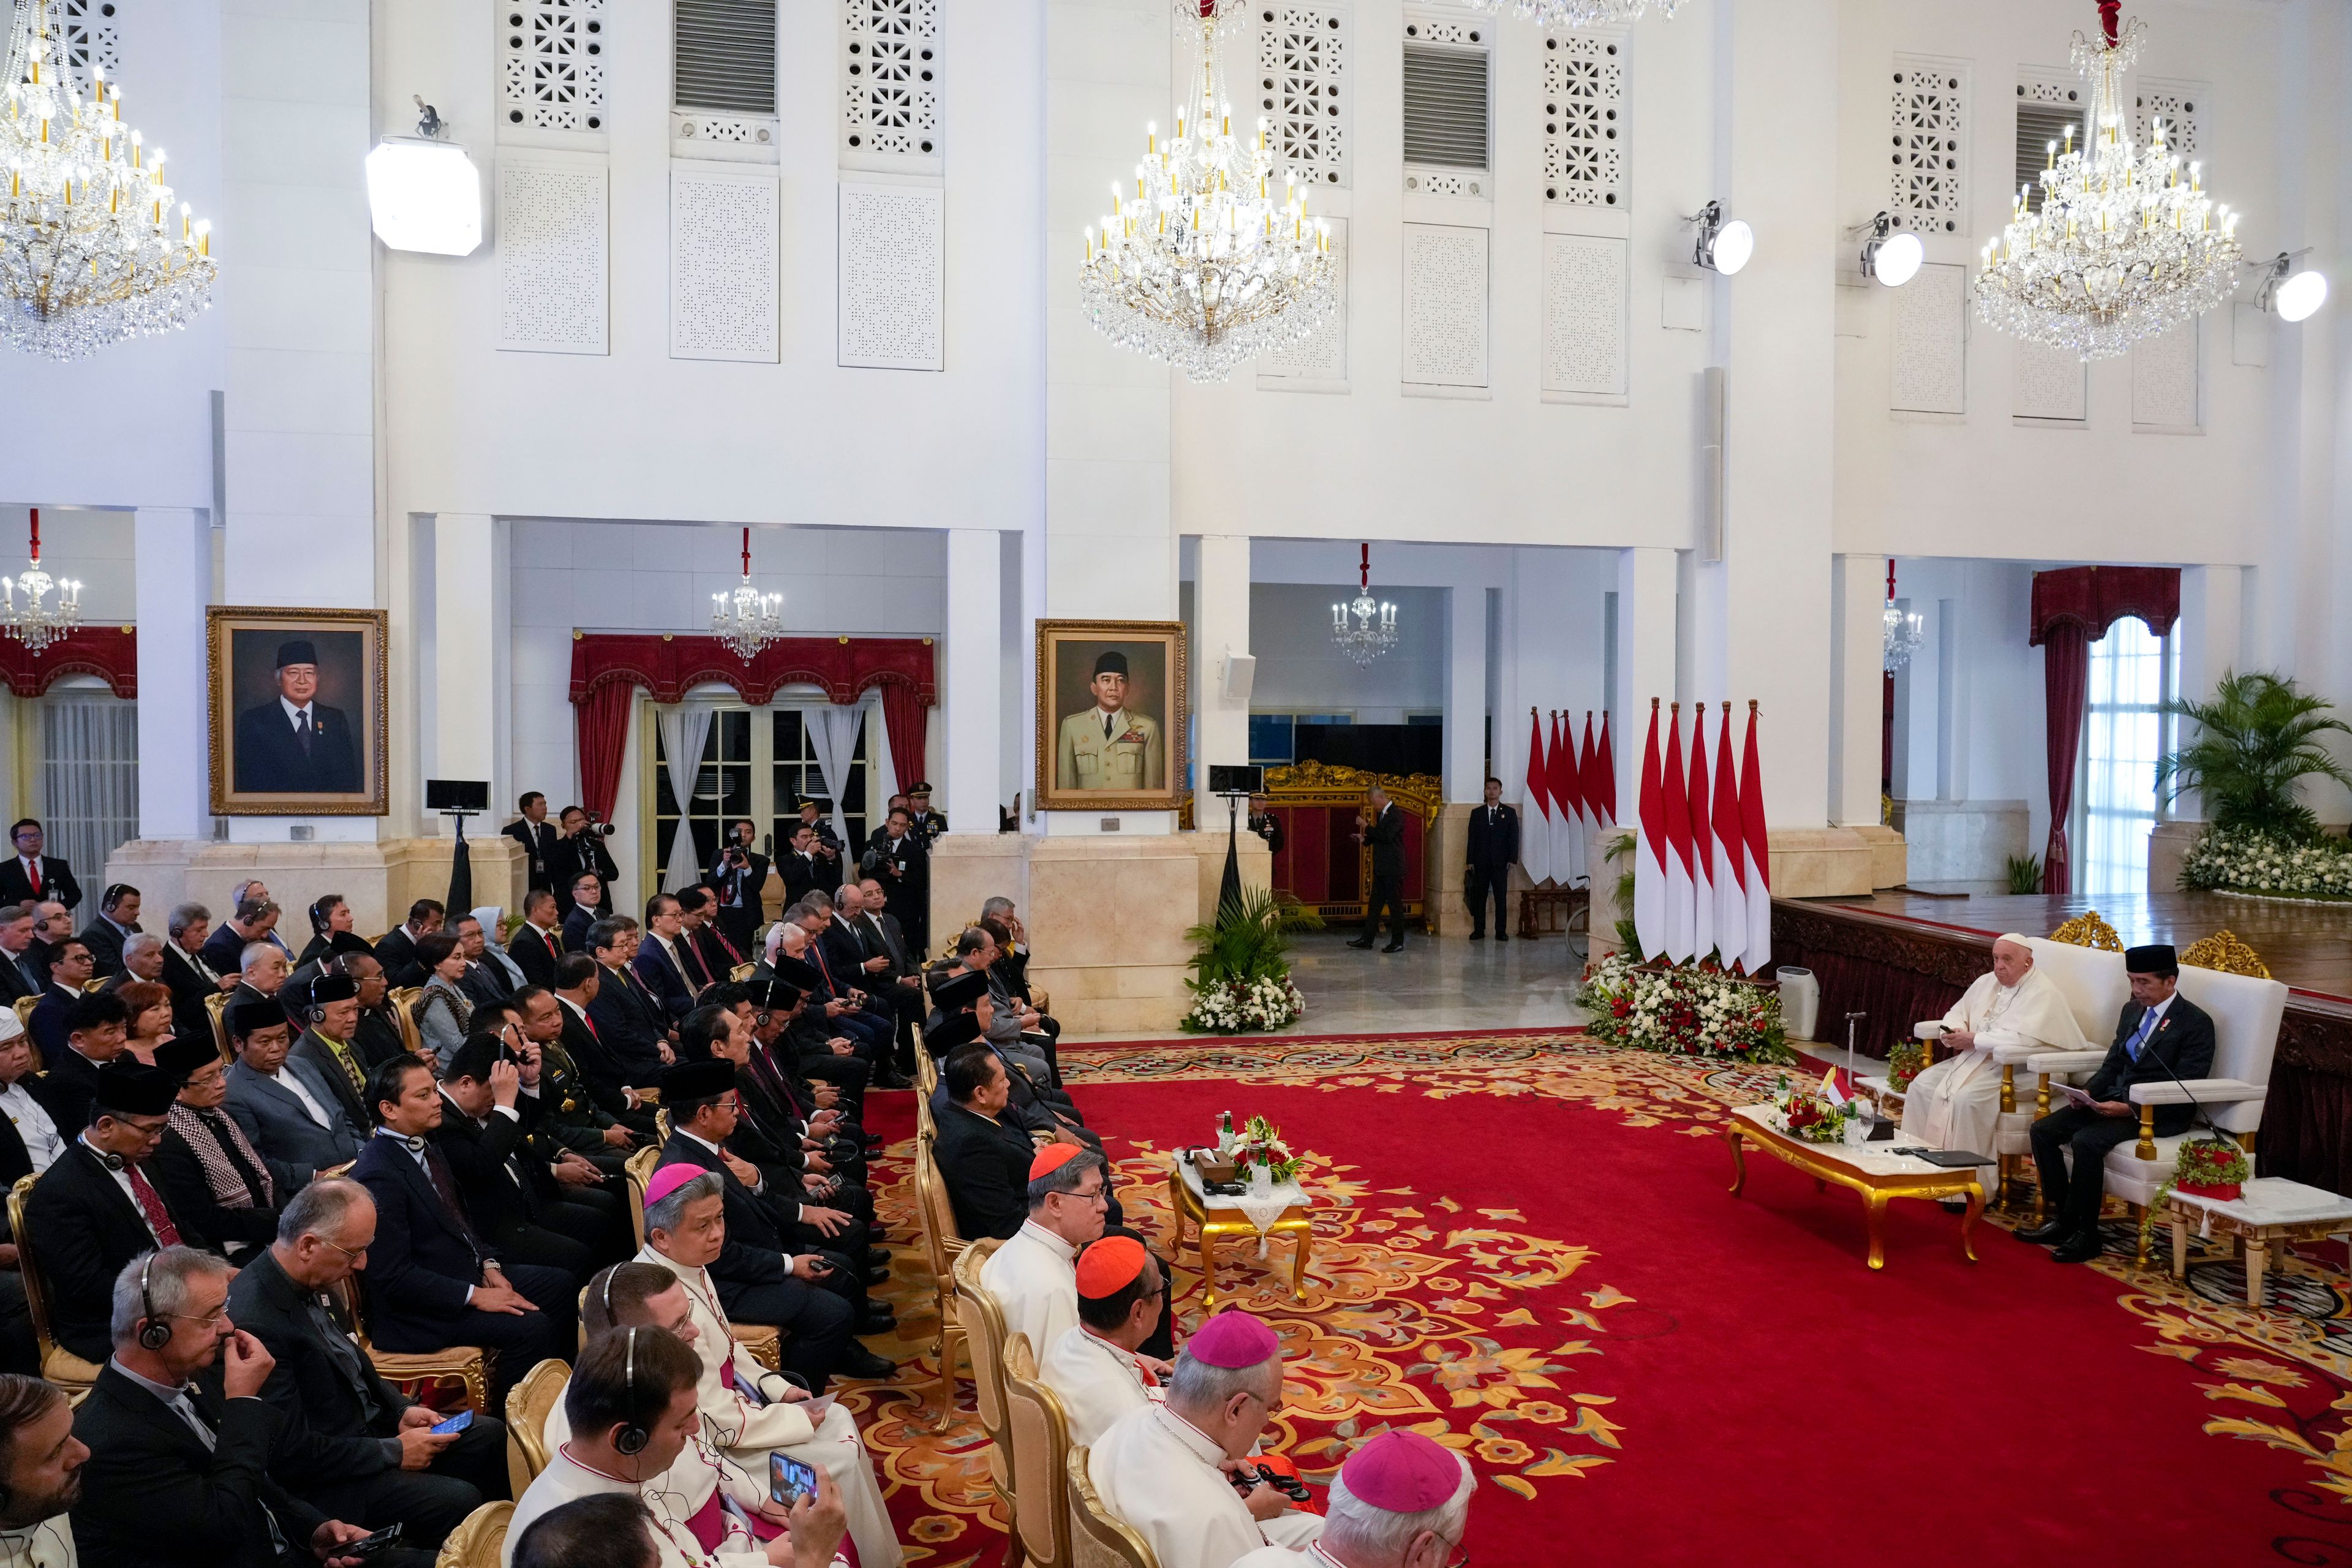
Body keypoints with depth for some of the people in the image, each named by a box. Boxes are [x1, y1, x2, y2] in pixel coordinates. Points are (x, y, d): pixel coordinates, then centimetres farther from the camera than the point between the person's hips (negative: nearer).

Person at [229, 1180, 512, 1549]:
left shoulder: (313, 1283, -3)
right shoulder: (255, 1324, -30)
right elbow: (291, 1453, -25)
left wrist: (400, 1410, 3)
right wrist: (393, 1452, -17)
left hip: (366, 1425, 9)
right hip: (322, 1483, -9)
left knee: (490, 1435, 6)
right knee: (457, 1501, -21)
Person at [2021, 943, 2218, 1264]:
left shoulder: (2196, 1023, -10)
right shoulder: (2132, 1011, 13)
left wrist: (2131, 1109, -24)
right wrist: (2089, 1091, -1)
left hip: (2159, 1114, -8)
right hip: (2115, 1099, 8)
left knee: (2087, 1140, -30)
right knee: (2043, 1130, -9)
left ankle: (2085, 1236, -17)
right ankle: (2066, 1217, 0)